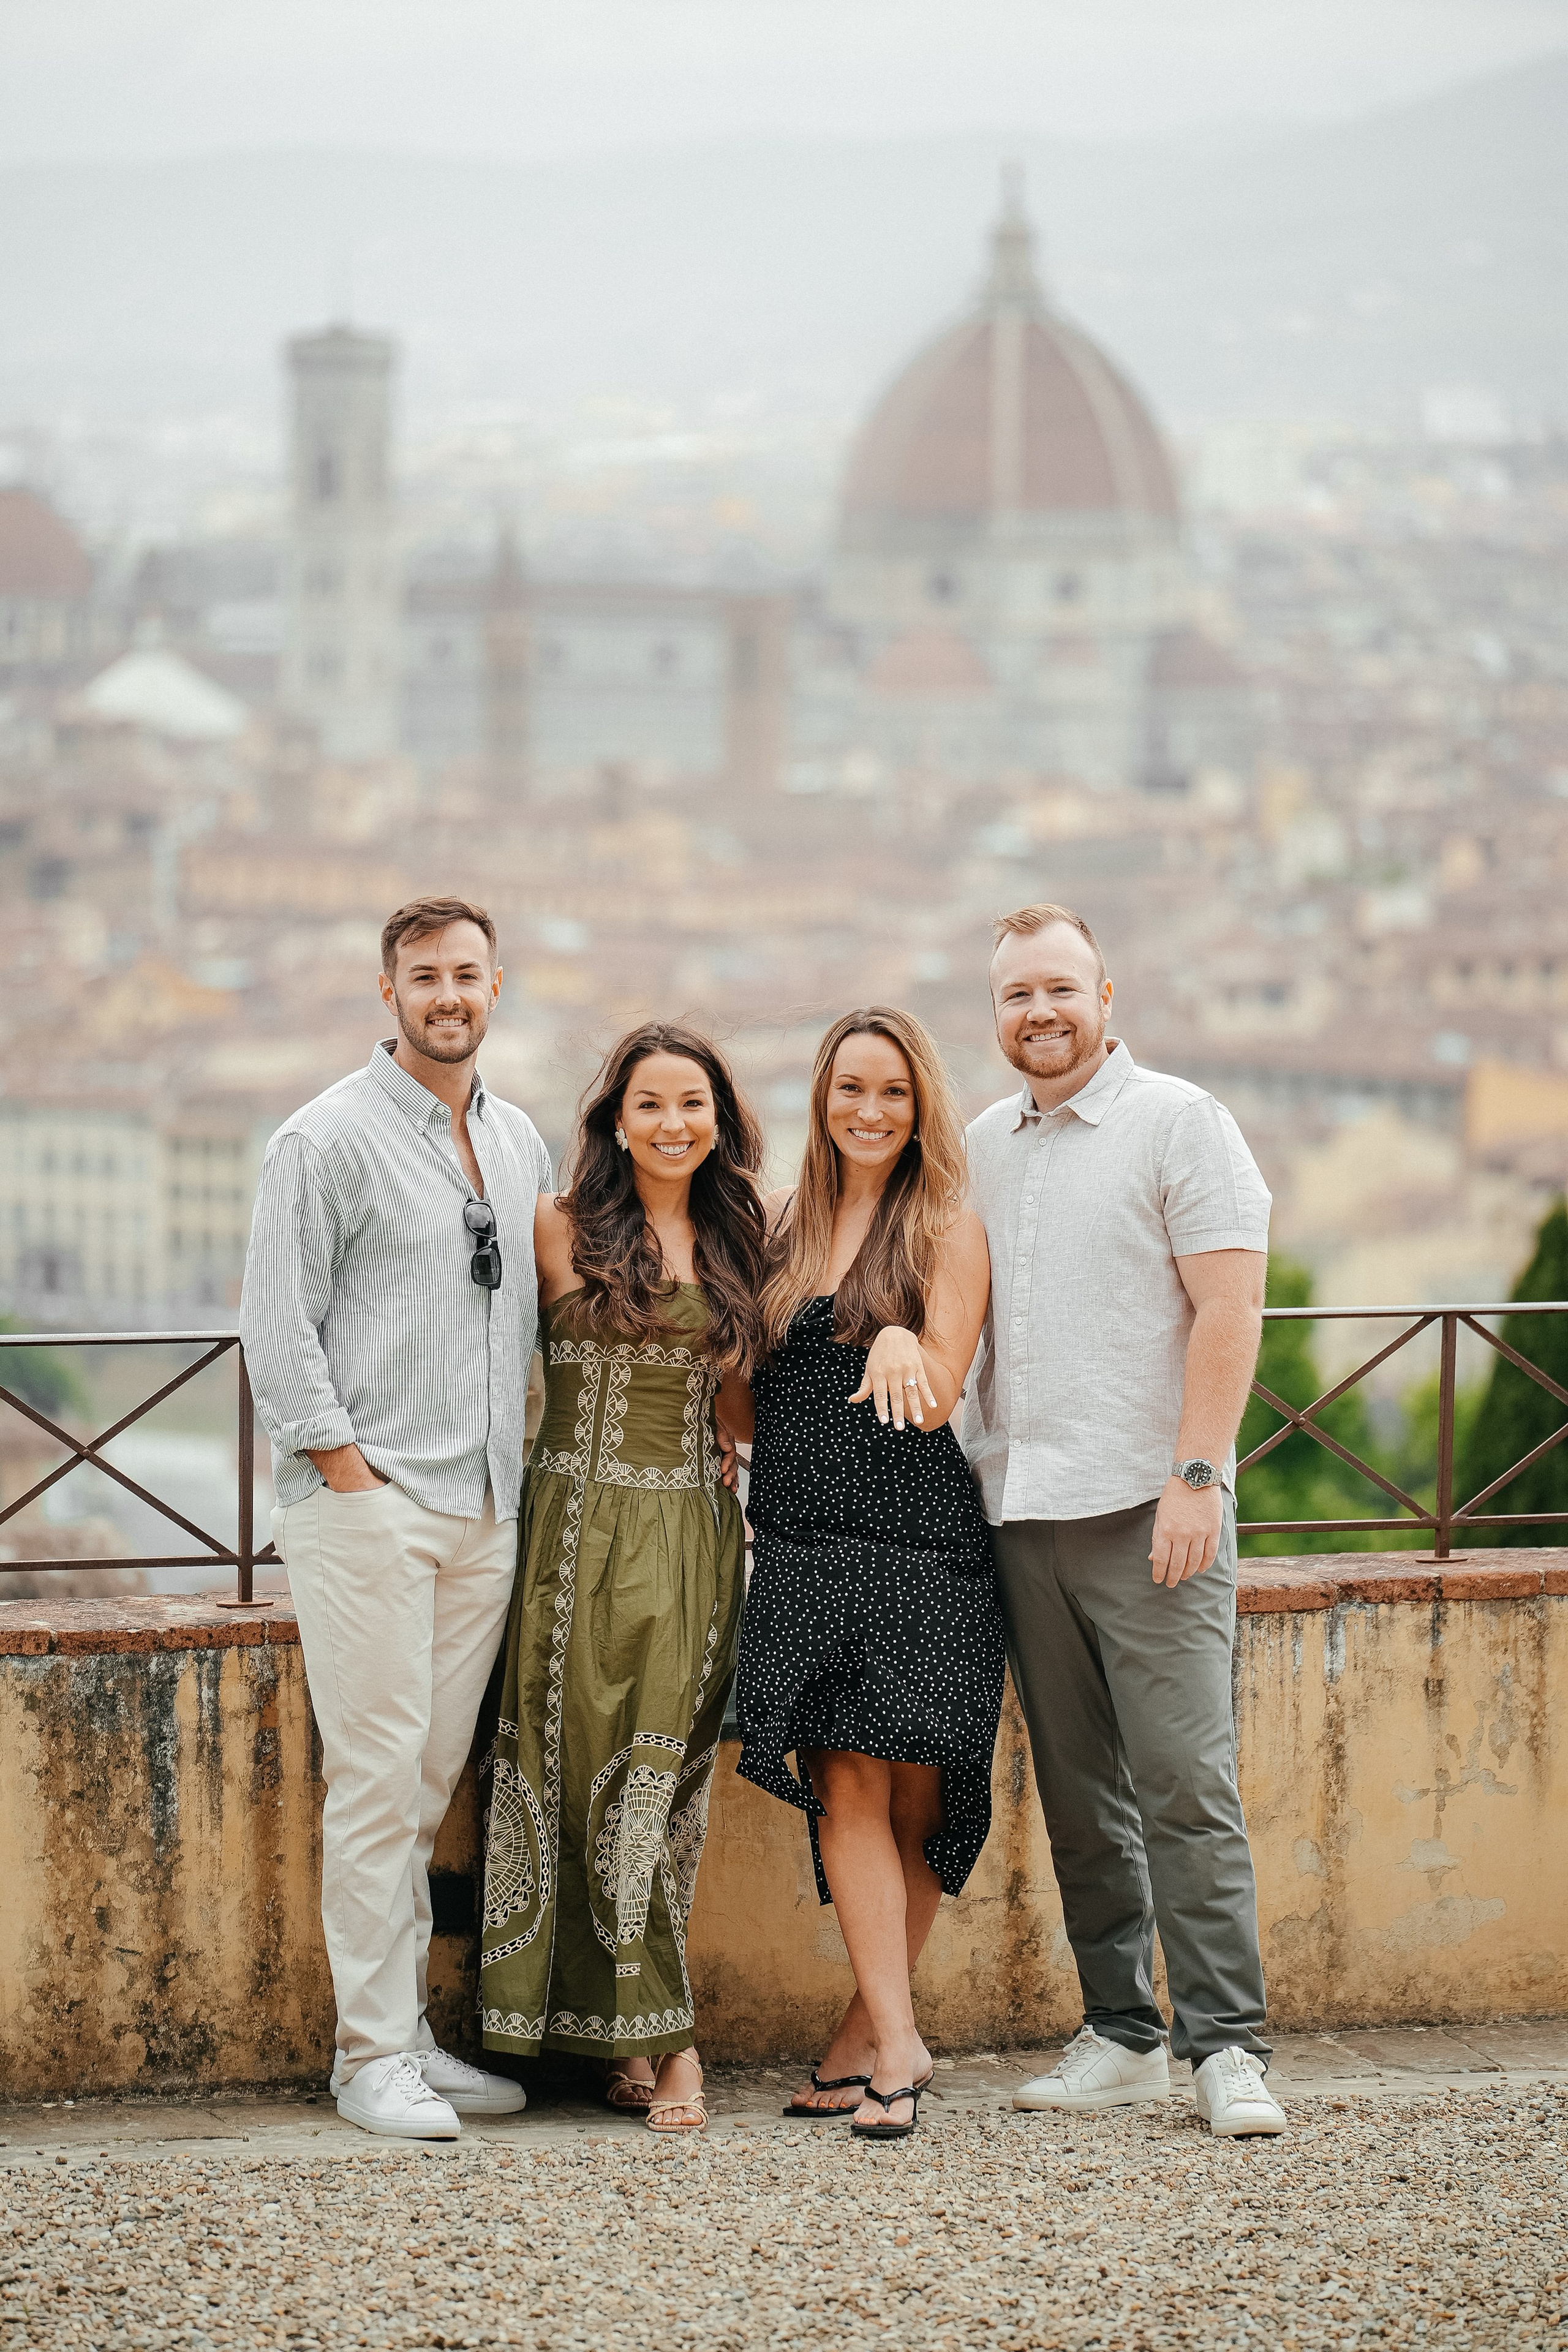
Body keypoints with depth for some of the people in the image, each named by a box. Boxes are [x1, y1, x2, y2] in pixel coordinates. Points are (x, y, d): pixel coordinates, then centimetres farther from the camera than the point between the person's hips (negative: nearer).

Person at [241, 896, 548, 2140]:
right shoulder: (329, 1138, -5)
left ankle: (413, 2034, 15)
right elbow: (277, 1325, -7)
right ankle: (372, 2055, -4)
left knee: (435, 1779, 8)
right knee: (379, 1777, -8)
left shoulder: (520, 1143, 15)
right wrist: (345, 1466, -11)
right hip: (367, 1505, -6)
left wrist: (514, 1461, 14)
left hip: (484, 1510, 6)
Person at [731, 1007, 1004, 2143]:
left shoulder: (948, 1229, 0)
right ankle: (894, 2047, -6)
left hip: (916, 1538, -4)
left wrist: (898, 1339, -21)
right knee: (844, 1789, -5)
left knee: (912, 1802, -2)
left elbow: (934, 1399, -5)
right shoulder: (792, 1226, 14)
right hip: (804, 1538, 4)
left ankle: (868, 2028, 9)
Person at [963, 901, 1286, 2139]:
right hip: (1022, 1511, 6)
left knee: (1184, 1782, -8)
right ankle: (1122, 2033, 14)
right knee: (1078, 1792, 8)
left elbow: (1230, 1306, -8)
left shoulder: (1177, 1120, -2)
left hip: (1145, 1506, -6)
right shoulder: (987, 1146, 16)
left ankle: (1226, 2042, -5)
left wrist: (1196, 1477, -16)